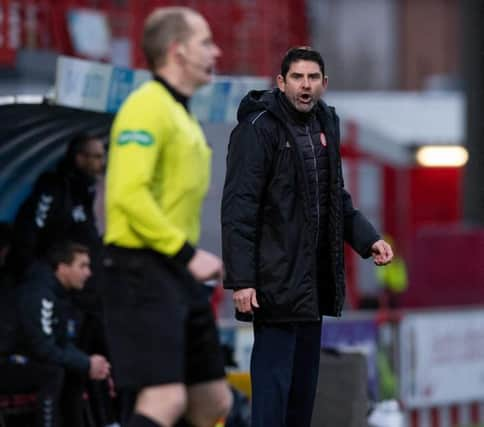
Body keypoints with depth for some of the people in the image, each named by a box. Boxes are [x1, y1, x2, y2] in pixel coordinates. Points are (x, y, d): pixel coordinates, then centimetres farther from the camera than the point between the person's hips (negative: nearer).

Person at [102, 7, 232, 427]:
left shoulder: (181, 113, 20)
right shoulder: (148, 107, -10)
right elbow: (128, 193, -21)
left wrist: (193, 258, 11)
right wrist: (187, 252, -21)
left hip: (178, 273, 10)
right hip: (144, 270, -10)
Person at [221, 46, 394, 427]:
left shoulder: (325, 125, 12)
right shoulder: (258, 128, -11)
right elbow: (238, 210, -16)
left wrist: (368, 239, 7)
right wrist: (241, 279, -21)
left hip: (315, 279, 8)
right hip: (276, 279, -8)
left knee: (305, 378, 13)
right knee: (273, 378, -9)